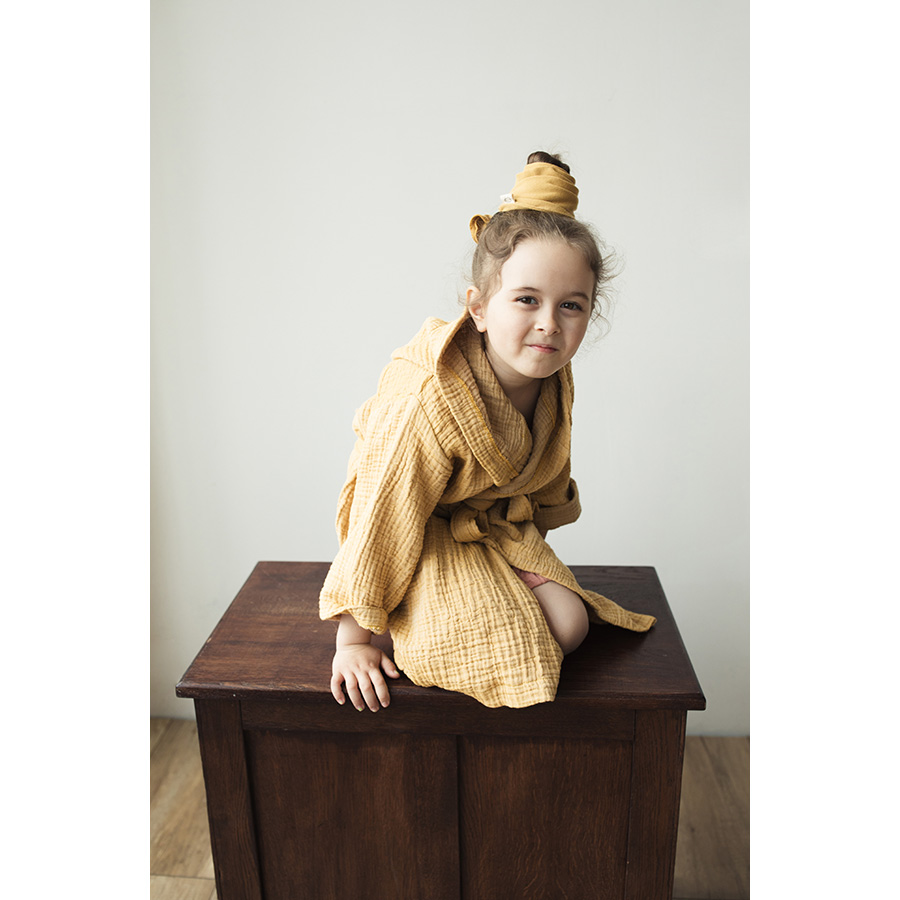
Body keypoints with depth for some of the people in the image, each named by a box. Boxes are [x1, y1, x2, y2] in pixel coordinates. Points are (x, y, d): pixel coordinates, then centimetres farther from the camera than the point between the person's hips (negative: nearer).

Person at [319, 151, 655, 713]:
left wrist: (532, 551, 18)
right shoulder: (424, 402, -36)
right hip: (426, 541, -6)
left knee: (568, 625, -8)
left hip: (500, 527, 7)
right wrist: (354, 638, -18)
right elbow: (380, 522, -27)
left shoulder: (554, 381, -12)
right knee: (509, 652, -20)